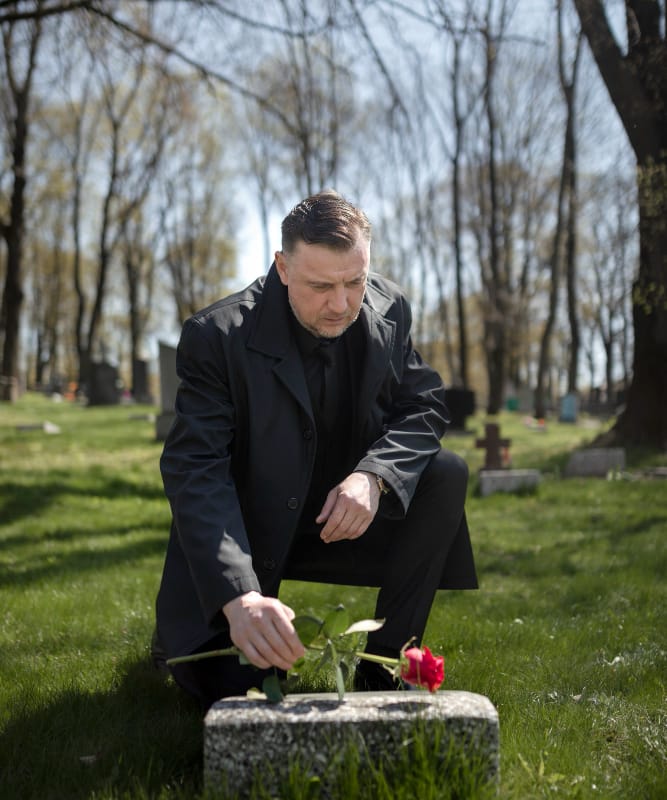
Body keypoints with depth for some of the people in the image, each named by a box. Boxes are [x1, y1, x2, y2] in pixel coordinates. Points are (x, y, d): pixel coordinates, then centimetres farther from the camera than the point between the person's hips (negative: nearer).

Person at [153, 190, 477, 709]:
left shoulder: (388, 310, -10)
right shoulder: (217, 338, -25)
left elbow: (425, 406, -4)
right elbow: (196, 474, -30)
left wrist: (373, 474, -28)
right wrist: (238, 596, -44)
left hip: (340, 513, 5)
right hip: (241, 534, -4)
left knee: (446, 475, -19)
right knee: (232, 687, -21)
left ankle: (382, 673, -8)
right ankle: (182, 633, 19)